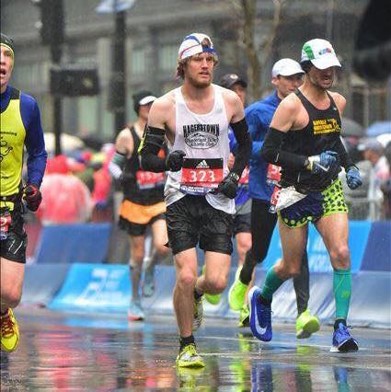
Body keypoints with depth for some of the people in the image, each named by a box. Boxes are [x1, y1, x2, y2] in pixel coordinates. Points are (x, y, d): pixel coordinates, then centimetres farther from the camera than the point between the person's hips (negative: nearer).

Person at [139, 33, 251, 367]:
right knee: (186, 275, -15)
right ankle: (187, 346, 6)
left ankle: (194, 295, 29)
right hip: (181, 198, -2)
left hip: (219, 199, 2)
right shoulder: (164, 107, -5)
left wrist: (235, 175, 1)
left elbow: (245, 143, 17)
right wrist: (167, 161, -23)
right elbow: (147, 157, -1)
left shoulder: (230, 101, 1)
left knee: (217, 282, -10)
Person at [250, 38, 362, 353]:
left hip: (330, 190, 5)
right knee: (291, 267, 6)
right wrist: (310, 163, -23)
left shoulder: (338, 102, 8)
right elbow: (269, 152, -16)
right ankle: (261, 298, 38)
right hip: (296, 193, -5)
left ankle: (341, 328, -13)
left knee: (341, 254, -14)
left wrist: (350, 167, 11)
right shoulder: (292, 106, -13)